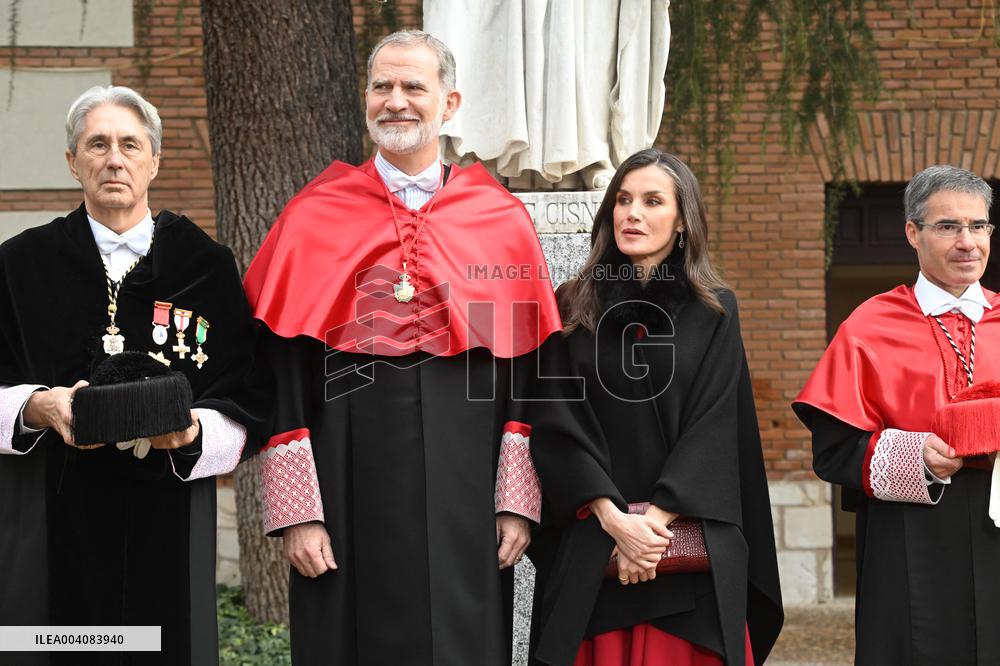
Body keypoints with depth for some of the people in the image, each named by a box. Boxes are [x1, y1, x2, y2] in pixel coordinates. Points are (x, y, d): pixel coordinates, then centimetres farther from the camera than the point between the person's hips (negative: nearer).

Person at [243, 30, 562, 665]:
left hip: (466, 490, 1)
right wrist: (296, 511, -8)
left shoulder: (503, 221, 6)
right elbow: (280, 373, -2)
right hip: (352, 488, -1)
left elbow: (526, 369, 5)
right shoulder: (313, 220, 2)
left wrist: (518, 502, -1)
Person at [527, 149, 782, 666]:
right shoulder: (573, 308, 7)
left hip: (691, 550, 0)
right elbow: (556, 425, -2)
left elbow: (714, 427, -3)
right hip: (589, 550, 0)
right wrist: (614, 519, -14)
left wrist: (656, 519, -15)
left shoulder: (713, 313, 6)